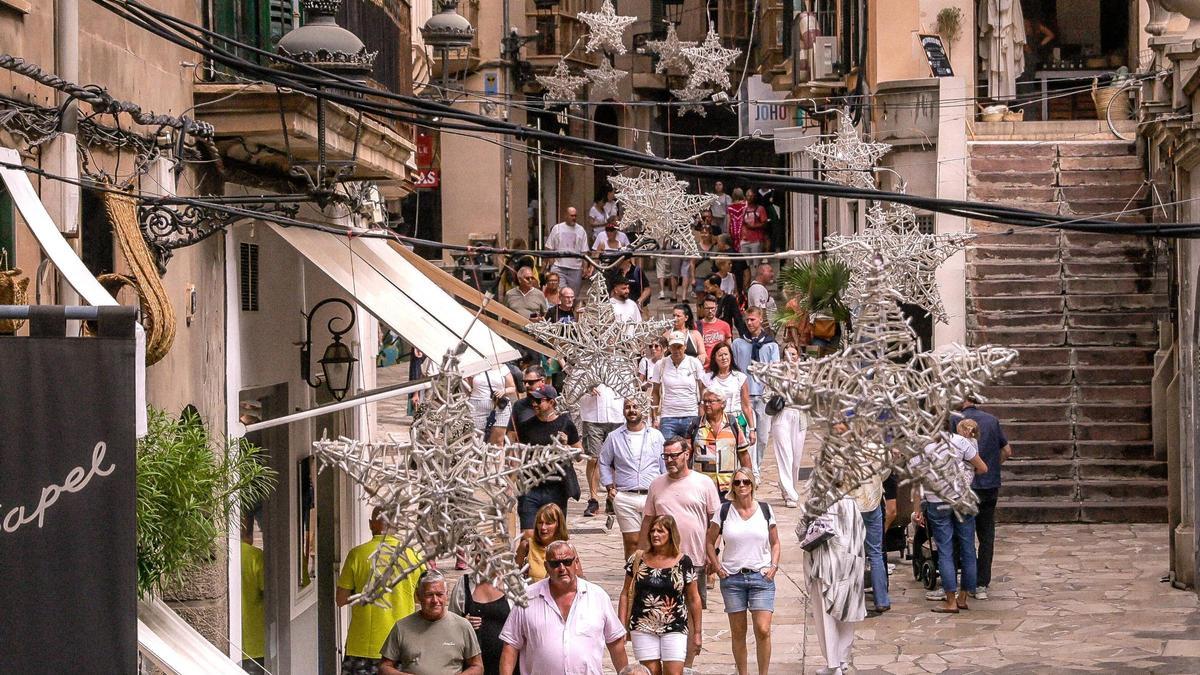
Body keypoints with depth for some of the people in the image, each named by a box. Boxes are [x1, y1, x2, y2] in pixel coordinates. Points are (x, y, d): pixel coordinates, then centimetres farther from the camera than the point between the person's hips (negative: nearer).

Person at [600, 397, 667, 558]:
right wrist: (610, 487, 8)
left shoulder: (656, 435, 9)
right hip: (625, 498, 0)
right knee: (631, 541, -1)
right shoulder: (614, 437, 9)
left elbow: (666, 464, 12)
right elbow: (604, 463, 17)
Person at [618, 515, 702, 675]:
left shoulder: (683, 562, 0)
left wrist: (697, 632, 6)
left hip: (674, 629, -1)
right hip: (643, 627, 1)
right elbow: (625, 594, 9)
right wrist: (622, 626, 3)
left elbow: (694, 599, 6)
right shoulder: (638, 559, 4)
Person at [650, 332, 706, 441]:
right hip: (668, 419, 0)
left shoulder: (695, 363, 2)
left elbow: (703, 391, 5)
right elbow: (655, 392, 9)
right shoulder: (661, 365, 4)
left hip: (691, 418, 0)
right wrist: (655, 417, 2)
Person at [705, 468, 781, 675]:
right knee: (738, 632, 6)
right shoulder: (724, 511, 2)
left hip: (761, 576, 0)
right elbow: (710, 542, 10)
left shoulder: (765, 510, 4)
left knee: (763, 630, -11)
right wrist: (718, 568, 1)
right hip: (732, 578, 1)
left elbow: (775, 543, 14)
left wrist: (773, 567, 1)